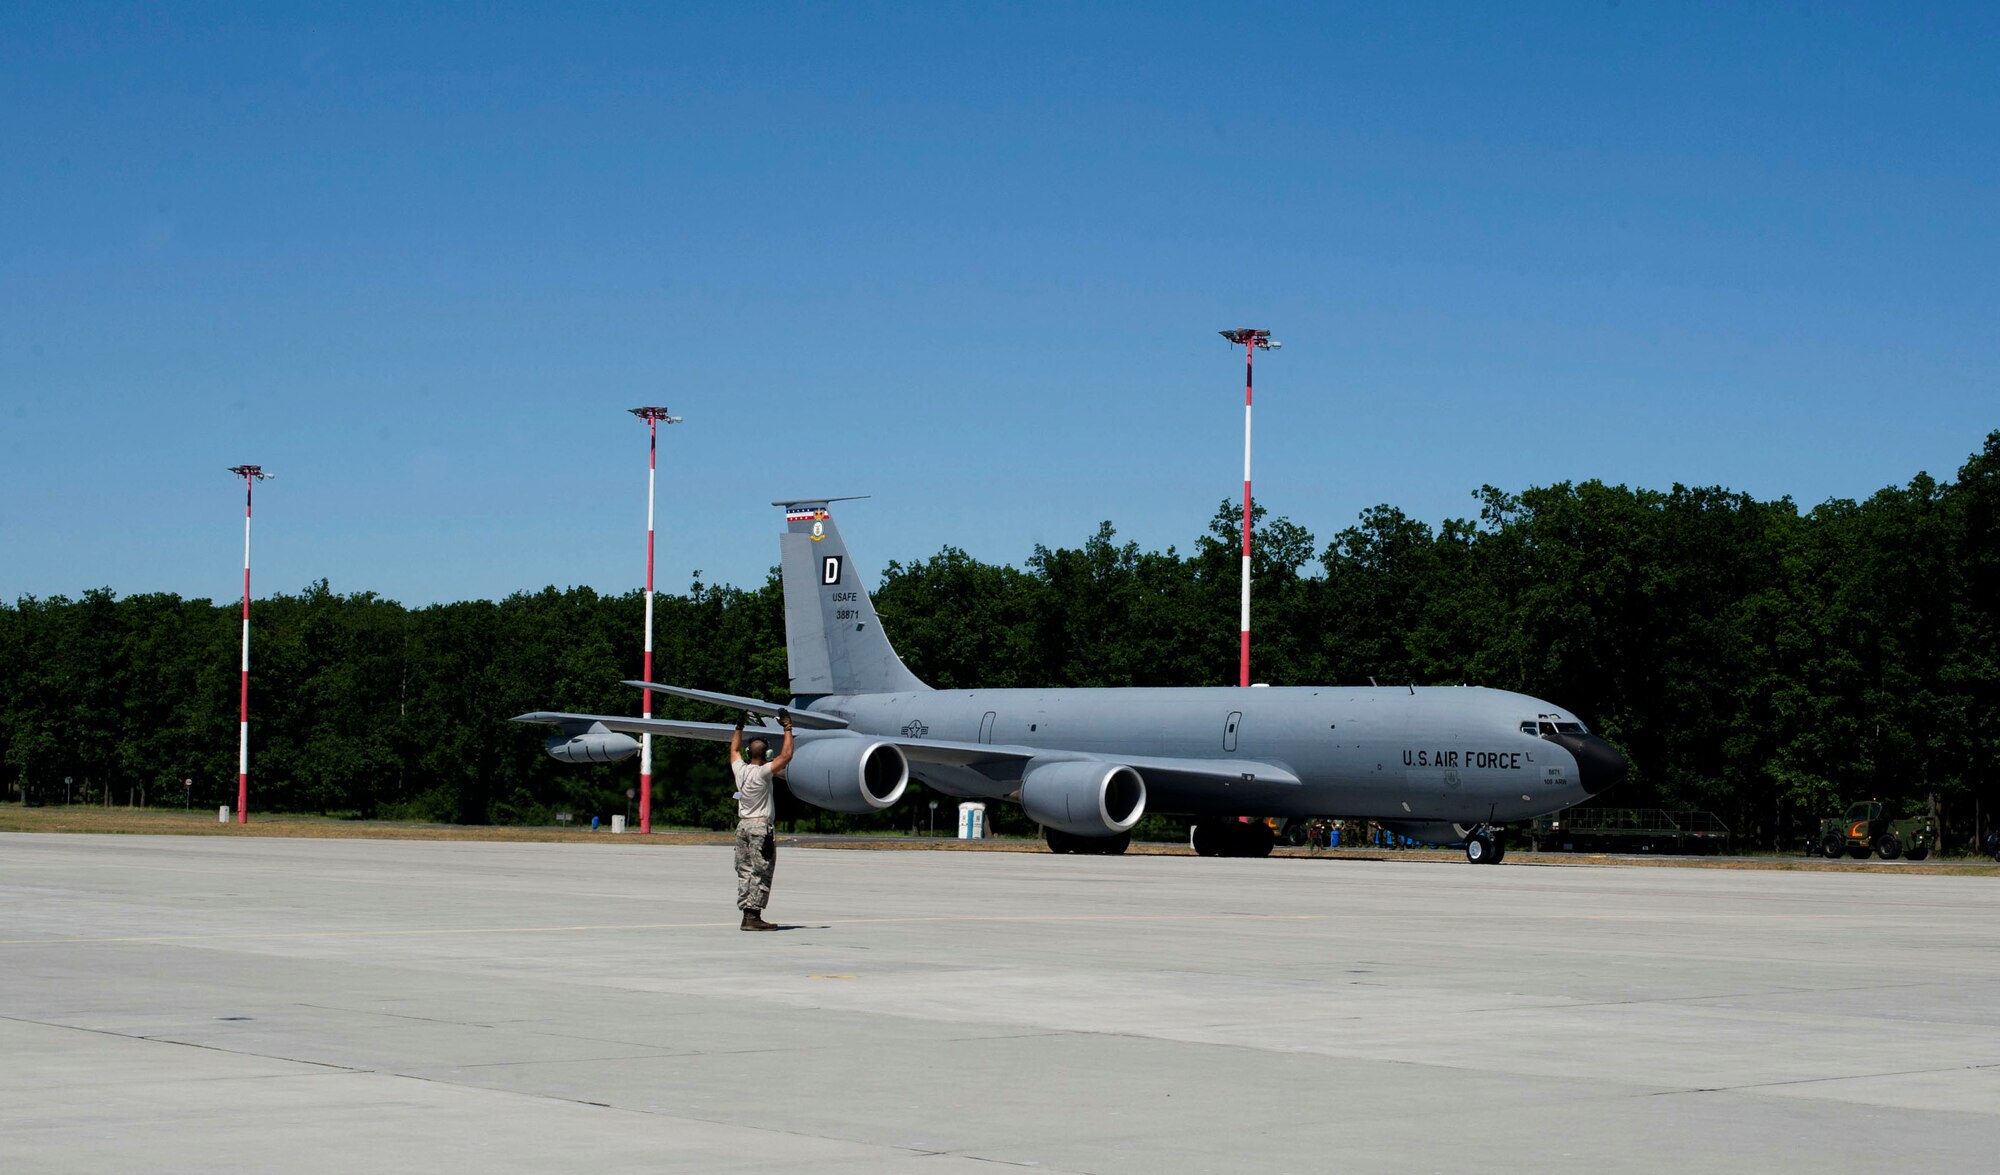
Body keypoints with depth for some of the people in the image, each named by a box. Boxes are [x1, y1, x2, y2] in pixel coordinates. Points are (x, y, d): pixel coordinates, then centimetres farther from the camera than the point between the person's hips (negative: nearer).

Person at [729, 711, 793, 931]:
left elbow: (734, 750, 25)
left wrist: (739, 728, 34)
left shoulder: (740, 770, 4)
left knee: (745, 871, 8)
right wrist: (788, 728, -8)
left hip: (742, 825, 7)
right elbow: (786, 756, -15)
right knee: (761, 874, -4)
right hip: (761, 826, -7)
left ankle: (747, 914, 8)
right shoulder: (763, 773, -13)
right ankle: (754, 916, -7)